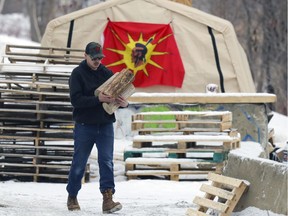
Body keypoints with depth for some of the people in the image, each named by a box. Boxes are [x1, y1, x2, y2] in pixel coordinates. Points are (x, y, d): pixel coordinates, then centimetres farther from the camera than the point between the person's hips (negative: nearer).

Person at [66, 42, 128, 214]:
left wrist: (124, 103, -14)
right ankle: (72, 198, 23)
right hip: (84, 126, -3)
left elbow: (117, 95, 9)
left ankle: (108, 199, -13)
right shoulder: (78, 74, -4)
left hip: (106, 125, 3)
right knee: (79, 164, 7)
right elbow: (76, 100, -15)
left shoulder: (107, 73, 8)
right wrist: (98, 99, -26)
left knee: (107, 162, -7)